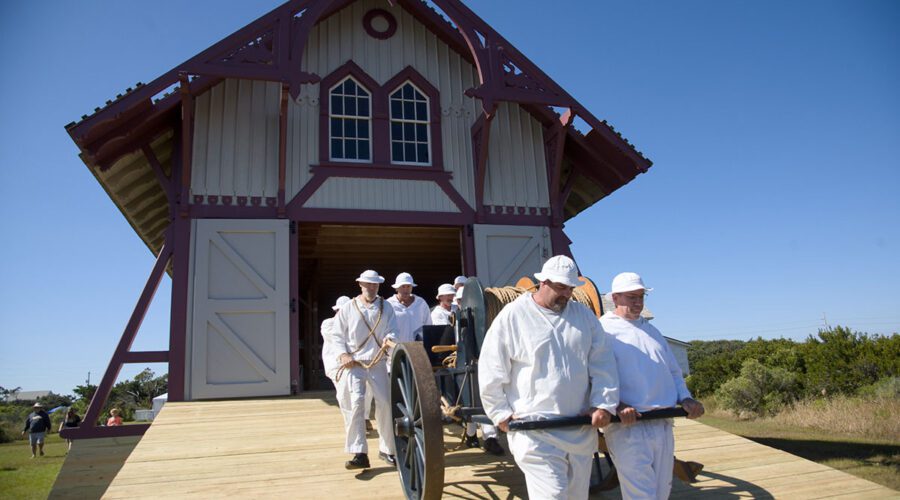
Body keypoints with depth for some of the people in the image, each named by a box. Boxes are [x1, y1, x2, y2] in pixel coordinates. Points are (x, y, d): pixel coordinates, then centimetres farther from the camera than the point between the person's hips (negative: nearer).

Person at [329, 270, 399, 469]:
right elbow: (336, 334, 6)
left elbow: (393, 331, 1)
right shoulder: (348, 308, 3)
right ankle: (359, 454, -9)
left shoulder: (386, 307, 7)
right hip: (354, 363, -2)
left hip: (378, 362, 2)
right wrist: (343, 354, -7)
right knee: (356, 403, -12)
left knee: (385, 404, 2)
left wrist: (388, 340, -22)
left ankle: (386, 449, 19)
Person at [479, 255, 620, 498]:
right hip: (535, 432, -5)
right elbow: (491, 371, -3)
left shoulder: (584, 315, 8)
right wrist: (502, 413, -3)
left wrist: (604, 404, -2)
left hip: (581, 430, 5)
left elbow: (603, 364, 8)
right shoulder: (512, 316, -6)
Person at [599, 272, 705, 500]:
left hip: (664, 426, 7)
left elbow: (673, 371, 25)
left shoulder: (651, 330, 22)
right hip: (628, 426, -7)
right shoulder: (603, 330, -2)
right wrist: (615, 405, -26)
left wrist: (685, 398, 6)